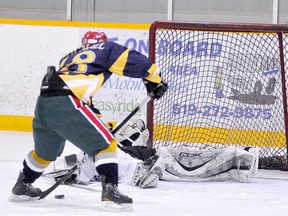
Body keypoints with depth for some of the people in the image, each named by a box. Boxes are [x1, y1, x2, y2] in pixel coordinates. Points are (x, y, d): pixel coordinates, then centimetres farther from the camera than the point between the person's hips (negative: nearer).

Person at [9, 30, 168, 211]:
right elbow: (134, 61, 6)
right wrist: (155, 80, 20)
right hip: (65, 103, -7)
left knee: (45, 151, 31)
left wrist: (97, 124, 36)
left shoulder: (71, 57, 35)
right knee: (106, 143, 1)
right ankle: (110, 190, -11)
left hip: (43, 102, 7)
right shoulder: (105, 49, 17)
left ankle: (22, 186, 46)